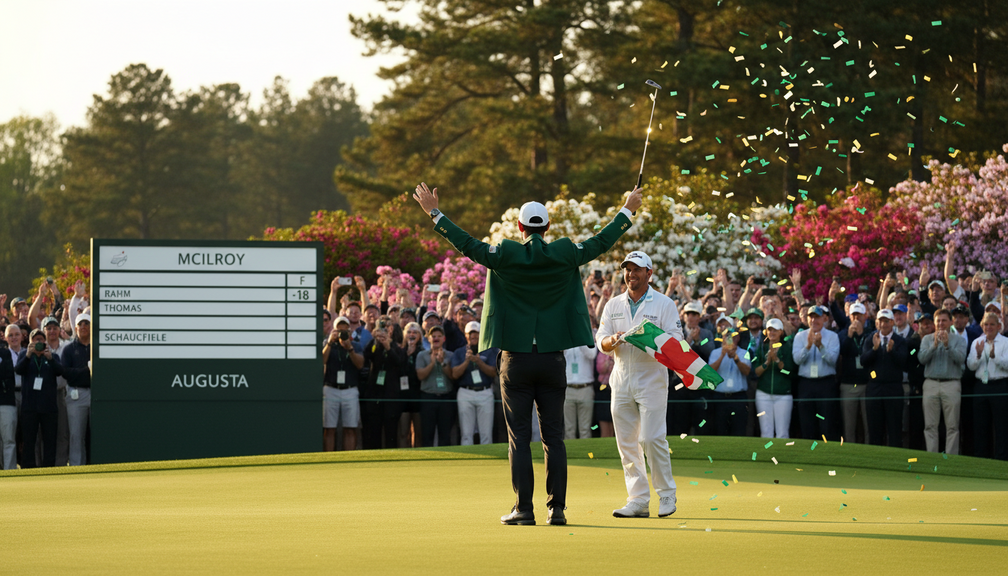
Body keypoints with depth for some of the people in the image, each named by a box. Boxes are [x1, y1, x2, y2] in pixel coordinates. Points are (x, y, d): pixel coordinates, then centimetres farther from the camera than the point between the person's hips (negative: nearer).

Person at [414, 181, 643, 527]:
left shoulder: (505, 255, -6)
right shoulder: (564, 255, -2)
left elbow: (467, 245, 1)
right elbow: (601, 243, 10)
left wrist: (434, 213, 11)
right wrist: (628, 211, 24)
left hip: (516, 358, -1)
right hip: (552, 358, 2)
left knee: (519, 436, 2)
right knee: (554, 436, 5)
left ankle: (524, 508, -1)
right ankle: (557, 508, 2)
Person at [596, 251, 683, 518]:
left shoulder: (664, 304, 2)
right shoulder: (613, 305, 14)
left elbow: (675, 340, -6)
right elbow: (601, 342, 7)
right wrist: (613, 340, -16)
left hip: (651, 379, -4)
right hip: (622, 381, 4)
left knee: (651, 438, -13)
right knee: (626, 442, 2)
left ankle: (666, 493, 1)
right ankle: (638, 501, 6)